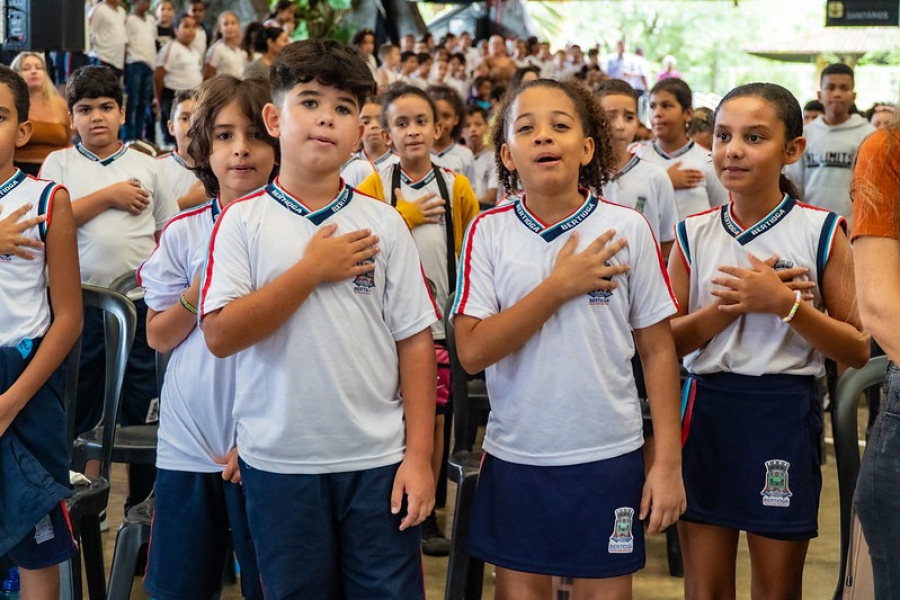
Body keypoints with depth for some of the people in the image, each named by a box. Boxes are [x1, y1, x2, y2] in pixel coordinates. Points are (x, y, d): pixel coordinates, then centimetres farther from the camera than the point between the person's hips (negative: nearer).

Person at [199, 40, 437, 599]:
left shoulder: (383, 223, 1)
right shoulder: (243, 221, -2)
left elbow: (414, 341, 1)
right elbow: (221, 335, -12)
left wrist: (419, 454, -4)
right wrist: (312, 269, -13)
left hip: (378, 458, 1)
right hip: (279, 462, 0)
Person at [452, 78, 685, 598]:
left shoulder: (626, 229, -4)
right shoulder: (489, 232, -4)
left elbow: (658, 349, -1)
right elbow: (473, 351, -12)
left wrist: (669, 462, -4)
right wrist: (560, 286, -17)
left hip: (608, 455, 0)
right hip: (516, 456, 1)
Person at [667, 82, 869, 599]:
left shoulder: (822, 231, -5)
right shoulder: (694, 234, 3)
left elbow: (858, 350, -6)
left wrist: (783, 303, -18)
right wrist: (735, 303, -13)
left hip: (785, 413, -2)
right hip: (707, 407, 3)